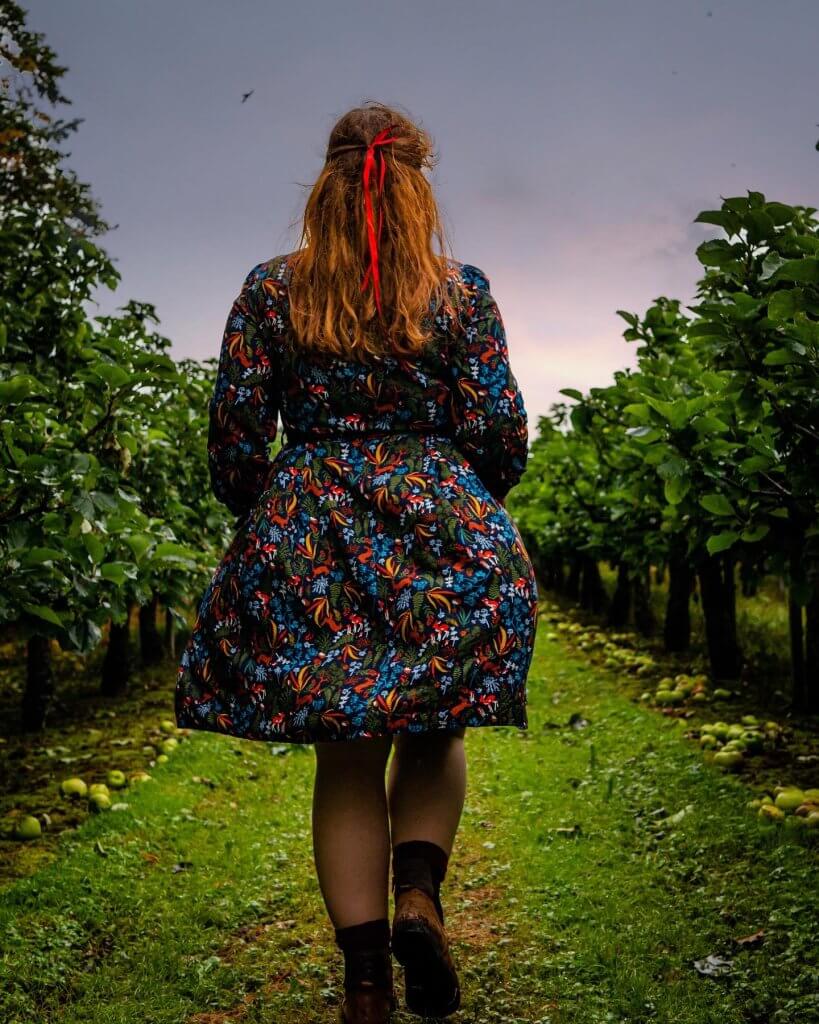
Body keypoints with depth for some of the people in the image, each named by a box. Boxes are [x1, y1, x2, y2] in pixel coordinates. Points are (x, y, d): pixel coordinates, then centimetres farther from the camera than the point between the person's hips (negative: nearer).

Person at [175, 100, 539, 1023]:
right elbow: (500, 436, -1)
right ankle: (418, 892, -3)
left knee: (346, 761, 9)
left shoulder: (270, 290, 1)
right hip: (440, 537, 0)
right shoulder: (462, 291, 0)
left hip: (309, 543, 1)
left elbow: (234, 436, 1)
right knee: (433, 732, 19)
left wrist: (265, 519, 18)